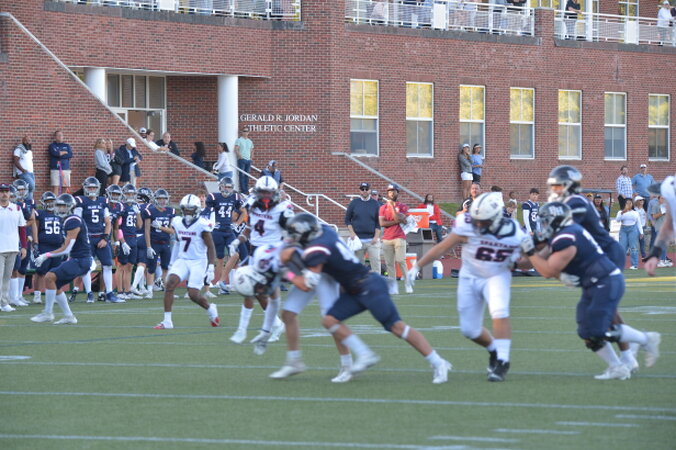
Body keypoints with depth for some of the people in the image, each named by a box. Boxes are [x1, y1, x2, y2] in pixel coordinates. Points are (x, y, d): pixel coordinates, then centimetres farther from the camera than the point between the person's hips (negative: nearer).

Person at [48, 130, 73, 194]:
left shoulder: (67, 146, 17)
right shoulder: (52, 146, 8)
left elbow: (70, 155, 0)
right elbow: (55, 153, -12)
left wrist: (60, 154, -7)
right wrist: (65, 152, 0)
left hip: (66, 169, 3)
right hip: (55, 169, -3)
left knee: (66, 187, -1)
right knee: (56, 187, -13)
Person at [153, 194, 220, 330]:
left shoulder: (201, 225, -11)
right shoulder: (178, 223, 5)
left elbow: (210, 247, -8)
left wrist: (211, 267, -14)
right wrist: (173, 262, 22)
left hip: (198, 262, -5)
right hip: (182, 261, 5)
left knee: (193, 294, -10)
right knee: (169, 285, -16)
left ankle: (210, 309, 24)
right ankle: (167, 321, -12)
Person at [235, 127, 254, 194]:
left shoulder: (250, 141, 17)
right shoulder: (239, 140, -2)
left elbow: (252, 151, 25)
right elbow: (236, 150, -11)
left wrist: (251, 157, 11)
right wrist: (240, 157, -15)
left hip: (248, 160, 6)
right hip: (242, 160, -6)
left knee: (247, 175, 6)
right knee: (242, 175, -7)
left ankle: (246, 190, 9)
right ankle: (243, 190, -9)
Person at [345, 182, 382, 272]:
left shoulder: (375, 203, 8)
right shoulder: (354, 203, 8)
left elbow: (378, 222, 6)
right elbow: (347, 220, 9)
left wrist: (376, 236, -5)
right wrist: (352, 233, -4)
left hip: (372, 240, 0)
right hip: (358, 239, 0)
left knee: (376, 263, -7)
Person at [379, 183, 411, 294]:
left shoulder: (402, 206, 7)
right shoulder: (383, 208, 12)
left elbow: (399, 219, -10)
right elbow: (382, 223, 0)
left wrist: (392, 206, -9)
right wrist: (396, 221, -7)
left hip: (399, 237, -3)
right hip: (387, 238, 3)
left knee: (401, 261, -13)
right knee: (389, 263, -1)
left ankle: (408, 284, -10)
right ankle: (393, 287, 1)